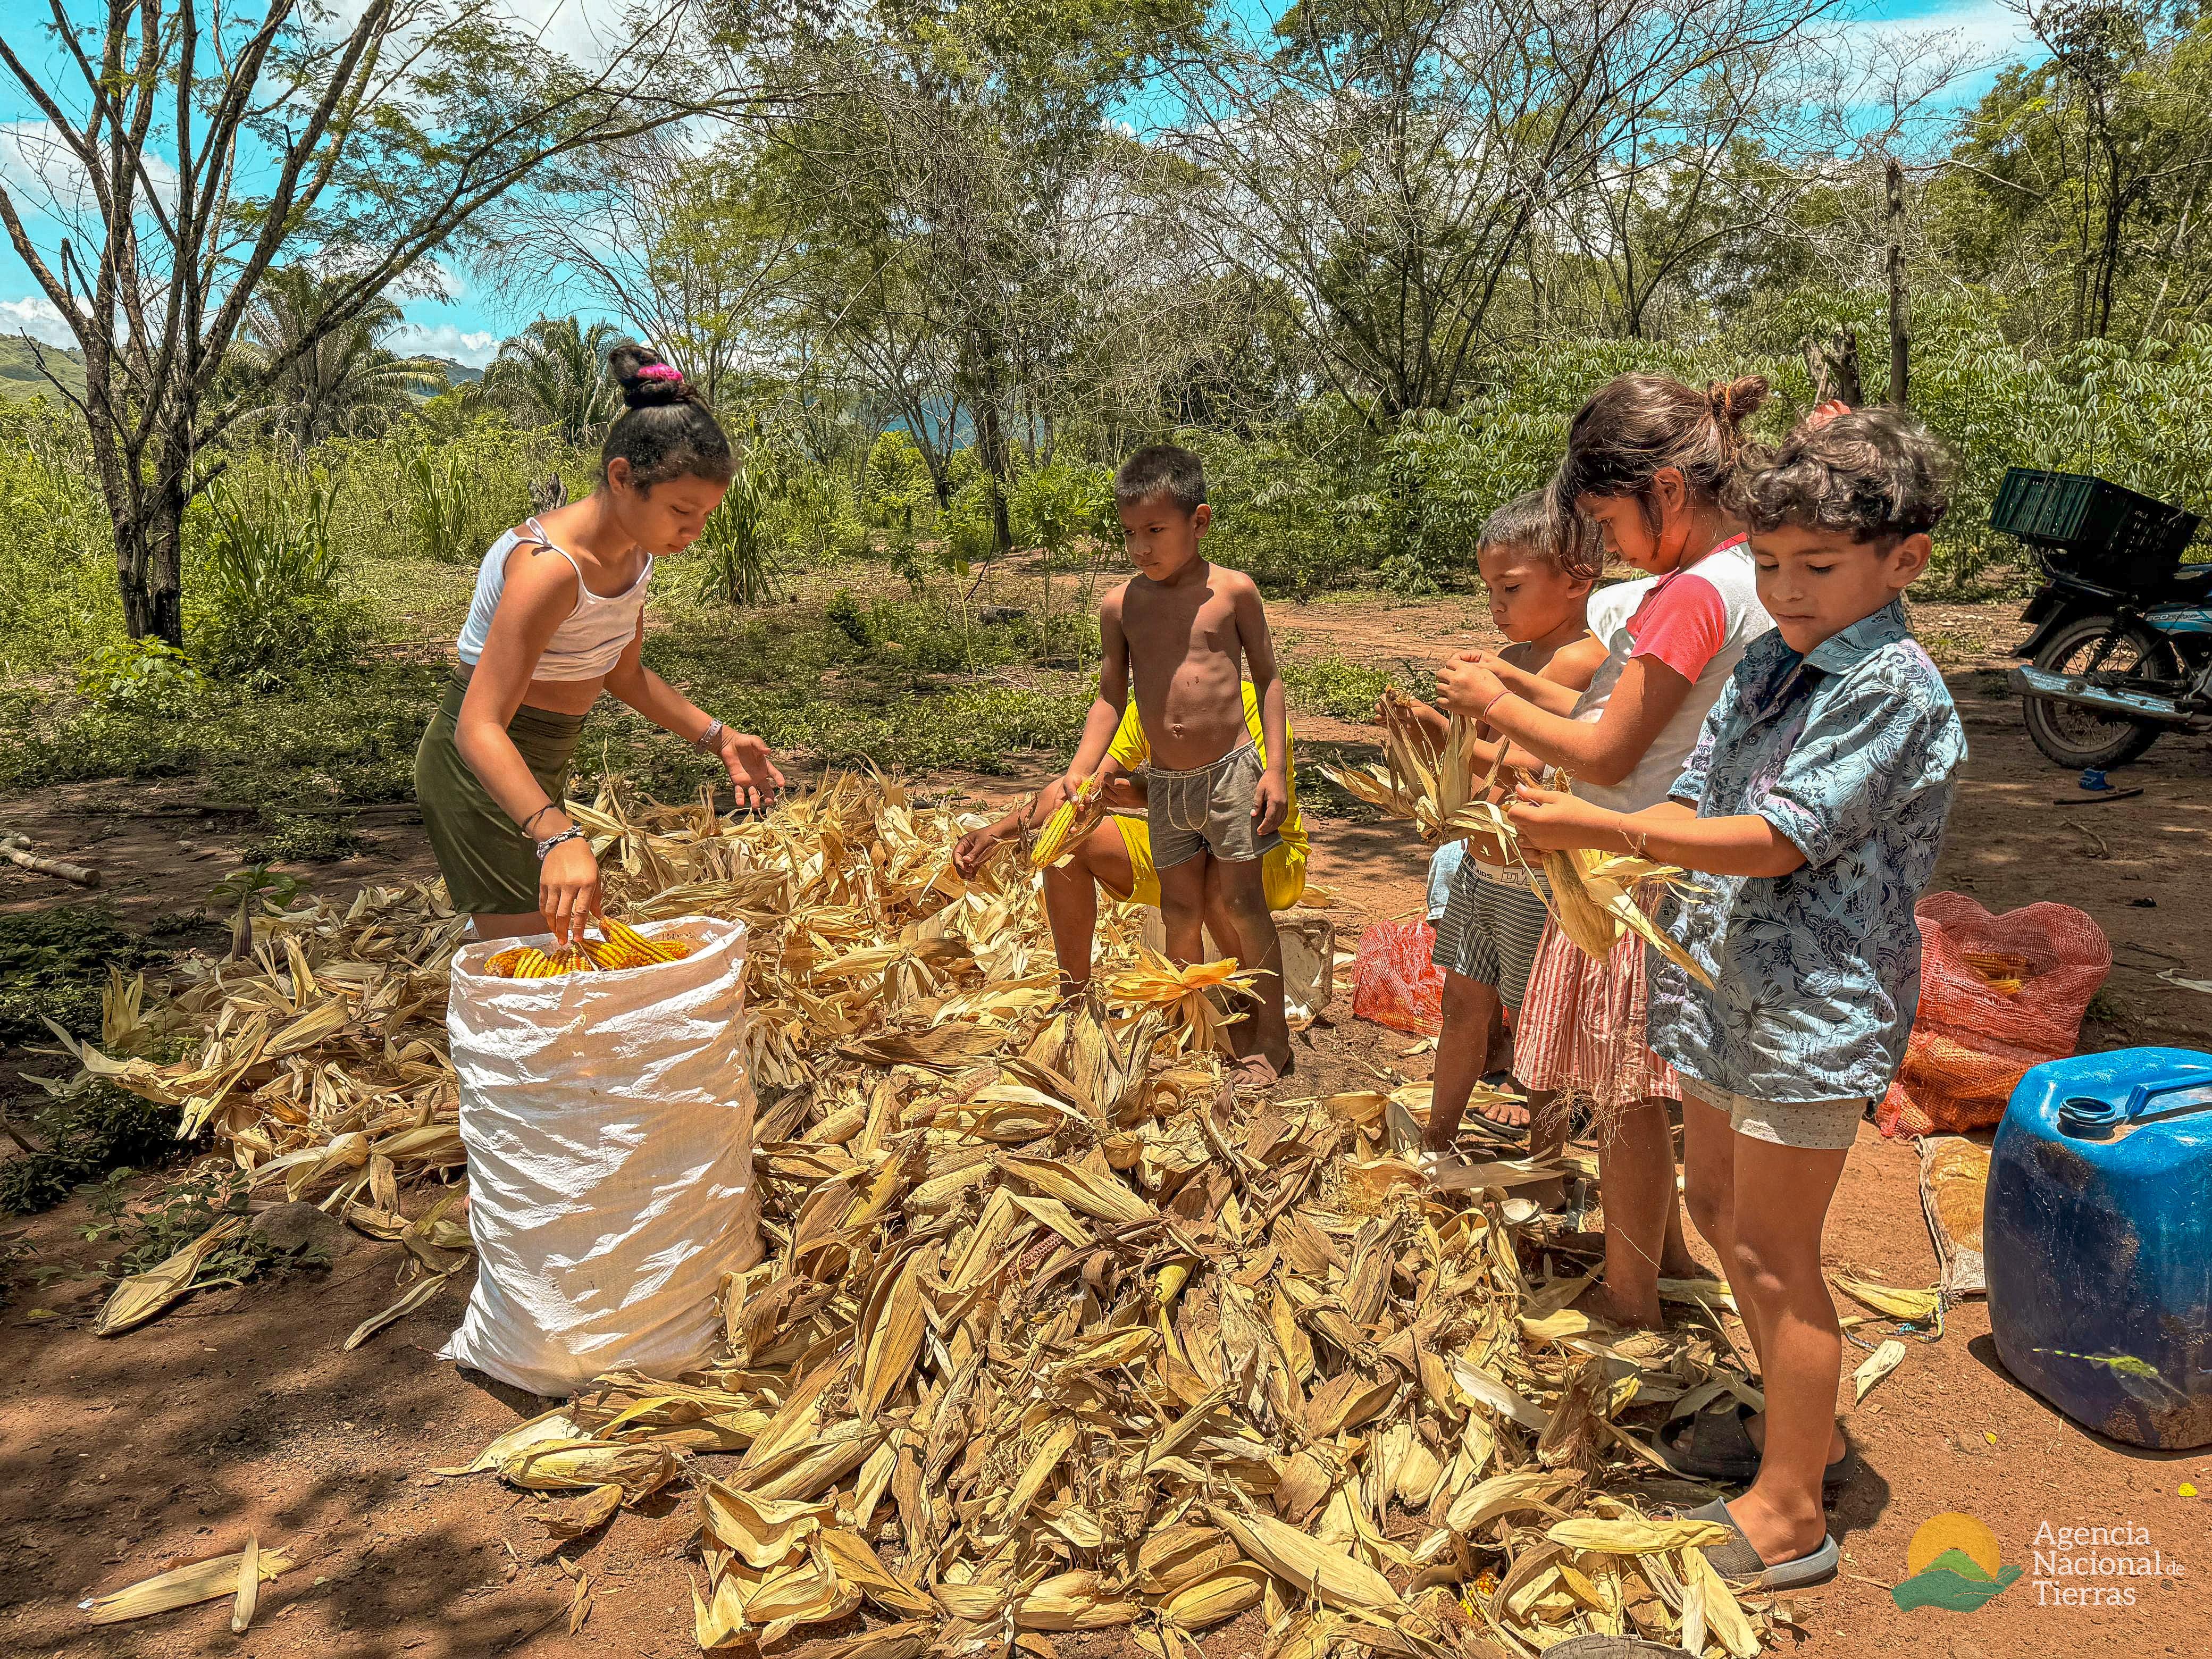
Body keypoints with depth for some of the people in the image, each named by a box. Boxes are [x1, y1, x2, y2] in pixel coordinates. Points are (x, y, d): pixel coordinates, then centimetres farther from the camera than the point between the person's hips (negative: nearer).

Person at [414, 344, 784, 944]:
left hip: (540, 767, 9)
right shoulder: (550, 566, -29)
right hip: (478, 767, -9)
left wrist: (716, 736, 3)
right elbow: (480, 727, -35)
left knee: (584, 936, 17)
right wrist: (557, 835, -48)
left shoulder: (632, 554, -3)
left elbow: (623, 674, 13)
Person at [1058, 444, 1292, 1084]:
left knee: (1242, 904, 2)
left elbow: (1267, 678, 2)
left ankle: (1271, 1038, 16)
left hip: (1232, 771, -3)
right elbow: (1110, 697, 6)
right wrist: (1079, 772, -7)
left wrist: (1276, 768, -5)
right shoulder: (1121, 604, 2)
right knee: (1180, 914, 9)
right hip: (1164, 784, 3)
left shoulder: (1233, 591, -4)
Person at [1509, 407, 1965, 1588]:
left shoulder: (1896, 690, -17)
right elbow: (1694, 804, 6)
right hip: (1728, 988, 9)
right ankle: (1803, 1425, 42)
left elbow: (1772, 843, -24)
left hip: (1814, 1011, -9)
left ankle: (1790, 1514, 19)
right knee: (1717, 1206, 21)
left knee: (1772, 1254, 1)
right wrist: (1576, 851, -11)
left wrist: (1603, 827, -27)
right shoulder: (1765, 665, 8)